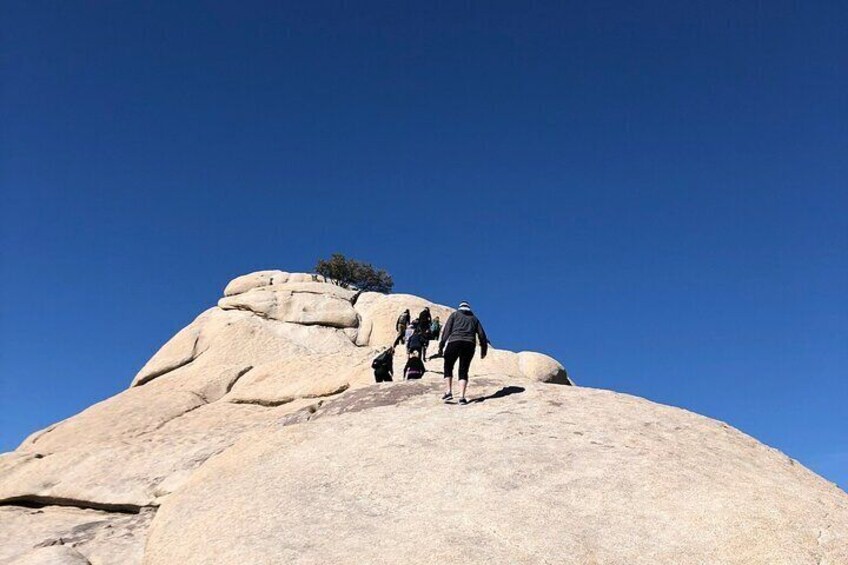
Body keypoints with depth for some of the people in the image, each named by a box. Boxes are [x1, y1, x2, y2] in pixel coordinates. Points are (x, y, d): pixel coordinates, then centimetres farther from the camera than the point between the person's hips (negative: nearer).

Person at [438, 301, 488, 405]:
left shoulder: (455, 314, 17)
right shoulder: (474, 318, 25)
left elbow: (446, 330, 6)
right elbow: (481, 334, 17)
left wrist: (441, 346, 3)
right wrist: (484, 350, 23)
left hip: (454, 342, -2)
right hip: (469, 345, 2)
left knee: (448, 366, 14)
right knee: (463, 370, 7)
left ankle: (449, 391, 2)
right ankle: (462, 397, -6)